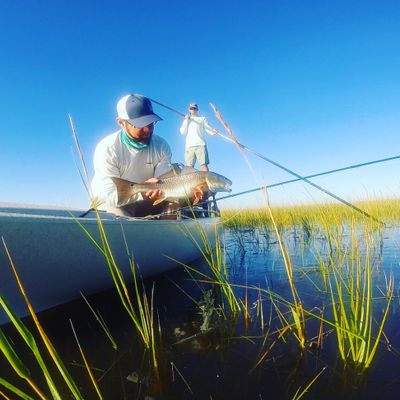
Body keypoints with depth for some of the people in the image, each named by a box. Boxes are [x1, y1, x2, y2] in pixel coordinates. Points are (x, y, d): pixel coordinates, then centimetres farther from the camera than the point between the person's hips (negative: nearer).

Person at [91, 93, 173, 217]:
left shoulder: (161, 145, -11)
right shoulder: (107, 148, -23)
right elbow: (111, 195, -27)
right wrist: (142, 191, -43)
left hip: (146, 202, 4)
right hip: (110, 202, -3)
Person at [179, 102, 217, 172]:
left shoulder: (202, 118, 22)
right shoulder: (186, 120, 27)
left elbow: (207, 128, 8)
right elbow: (183, 132, 14)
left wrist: (213, 131, -14)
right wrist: (186, 121, 5)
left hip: (201, 144, -2)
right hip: (189, 145, 2)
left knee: (204, 164, -17)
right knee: (189, 166, -8)